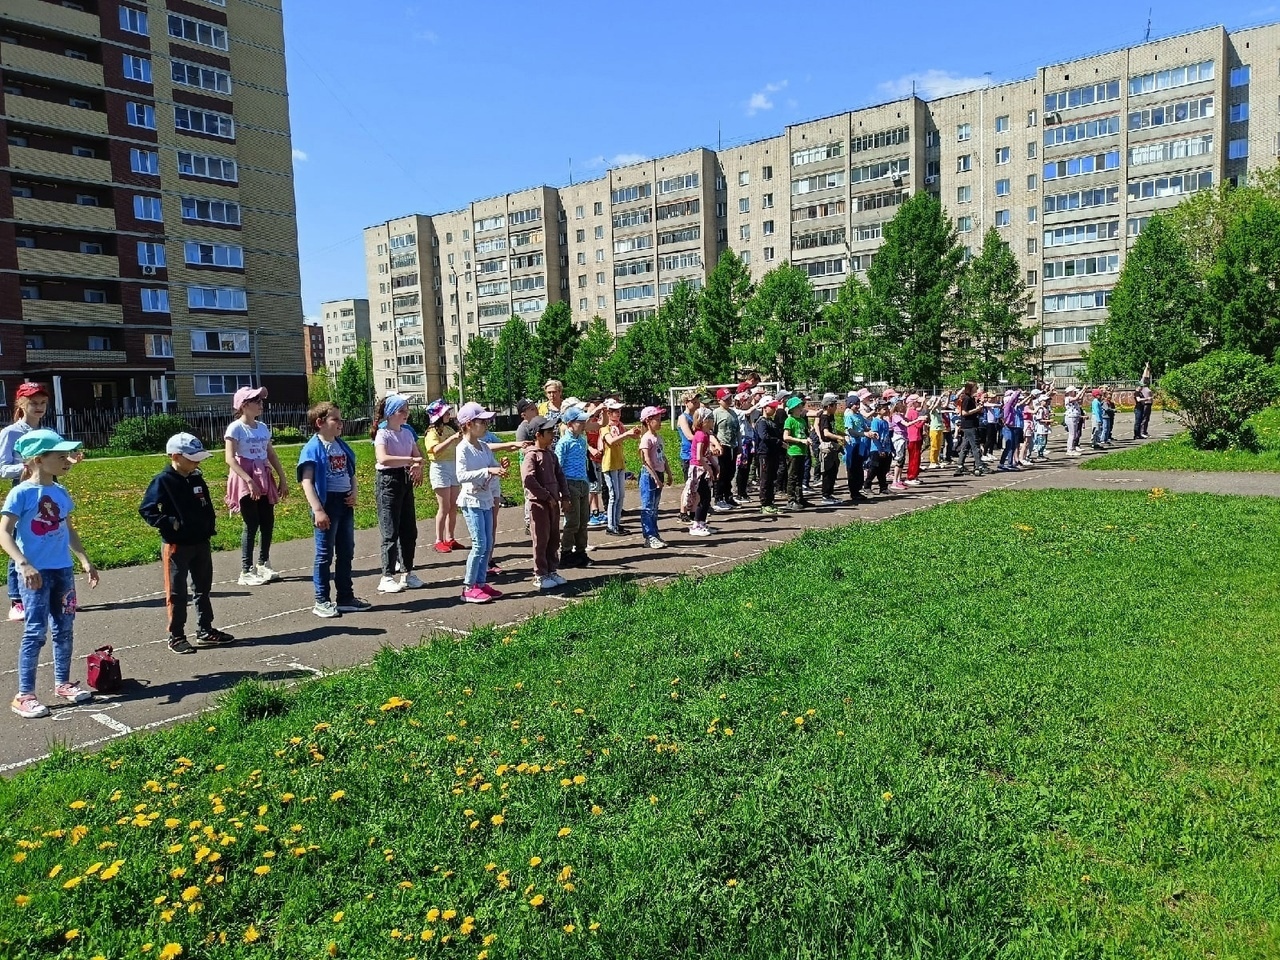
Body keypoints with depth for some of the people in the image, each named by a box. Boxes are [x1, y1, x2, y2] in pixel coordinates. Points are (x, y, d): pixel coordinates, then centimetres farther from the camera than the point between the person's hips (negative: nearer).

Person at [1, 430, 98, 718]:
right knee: (36, 632, -4)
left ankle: (63, 683, 27)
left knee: (64, 628, 13)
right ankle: (24, 695, 6)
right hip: (35, 572, -6)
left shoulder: (61, 492, 7)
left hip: (63, 570, 6)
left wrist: (85, 560, 16)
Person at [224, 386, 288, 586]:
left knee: (268, 522, 7)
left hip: (264, 478, 6)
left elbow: (272, 455, 16)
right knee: (252, 524, -5)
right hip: (245, 480, -6)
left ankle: (263, 564, 22)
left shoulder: (263, 427, 11)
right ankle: (246, 572, 4)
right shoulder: (235, 428, -10)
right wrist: (249, 480, -26)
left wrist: (282, 479, 11)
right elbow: (230, 459, -18)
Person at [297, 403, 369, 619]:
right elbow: (307, 481, -17)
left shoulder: (342, 446, 11)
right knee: (325, 555, 1)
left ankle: (346, 597, 24)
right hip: (327, 503, -7)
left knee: (346, 553, 13)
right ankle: (321, 602, 11)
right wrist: (317, 510, -24)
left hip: (345, 503, 7)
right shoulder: (312, 448, -10)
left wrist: (354, 493, 0)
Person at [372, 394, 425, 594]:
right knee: (390, 532, -5)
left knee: (409, 530, 9)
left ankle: (407, 572, 20)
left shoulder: (407, 433, 10)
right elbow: (383, 459, -28)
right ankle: (387, 578, 2)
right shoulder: (383, 434, -11)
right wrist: (410, 460, -28)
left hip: (405, 480, 7)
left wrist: (417, 466, -10)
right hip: (388, 480, -7)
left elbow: (418, 455, 12)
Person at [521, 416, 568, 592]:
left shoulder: (551, 454, 11)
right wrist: (547, 496, -18)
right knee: (541, 540, -1)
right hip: (539, 503, -8)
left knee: (554, 539, 13)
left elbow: (560, 475, 17)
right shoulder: (531, 455, -13)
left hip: (553, 502, 8)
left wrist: (564, 496, 7)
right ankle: (540, 576, 8)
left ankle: (551, 571, 24)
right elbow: (528, 479, -23)